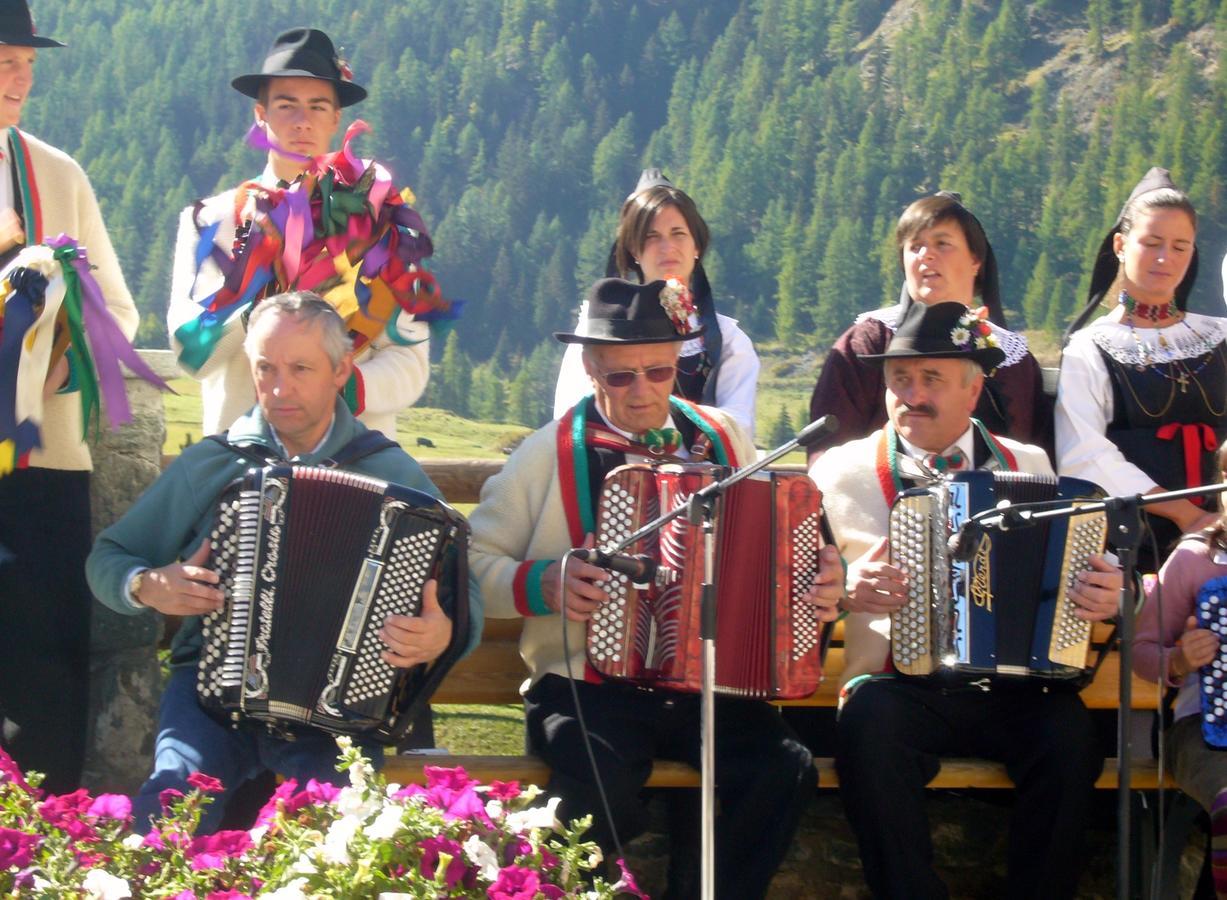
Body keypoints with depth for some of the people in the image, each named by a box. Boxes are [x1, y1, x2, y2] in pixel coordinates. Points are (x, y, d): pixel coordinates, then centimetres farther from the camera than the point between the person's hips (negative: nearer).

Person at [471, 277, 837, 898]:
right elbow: (474, 563, 6)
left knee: (784, 770, -26)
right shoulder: (548, 455, 5)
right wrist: (542, 585, -11)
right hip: (587, 688, -3)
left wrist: (818, 584, 5)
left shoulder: (722, 439, 14)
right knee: (602, 781, -34)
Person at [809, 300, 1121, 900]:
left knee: (1070, 733, -30)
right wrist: (844, 591, -14)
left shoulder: (1030, 467, 16)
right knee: (871, 723, -34)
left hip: (1014, 691, 1)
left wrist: (1102, 598, -5)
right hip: (894, 686, -1)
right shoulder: (840, 472, 11)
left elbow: (1068, 572, 18)